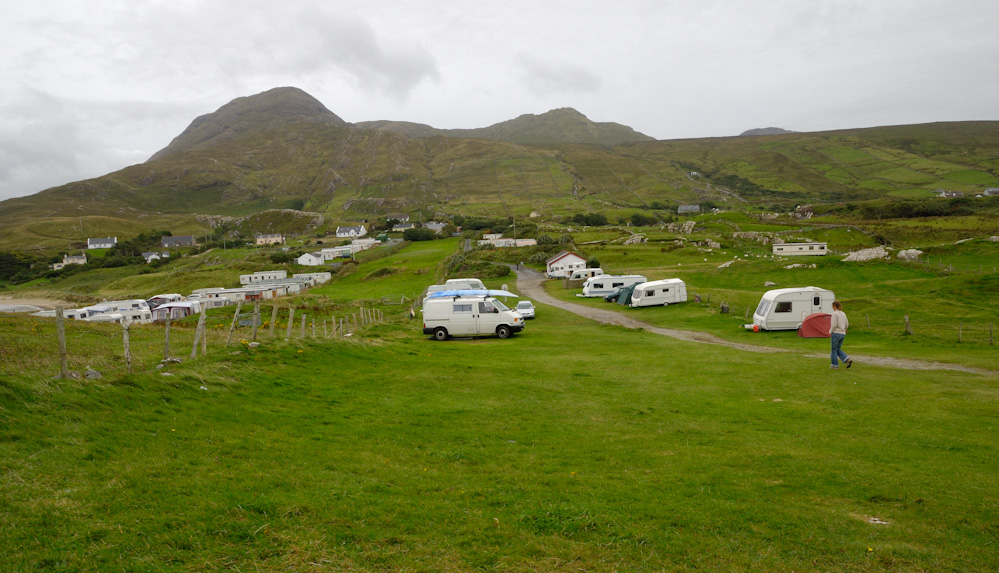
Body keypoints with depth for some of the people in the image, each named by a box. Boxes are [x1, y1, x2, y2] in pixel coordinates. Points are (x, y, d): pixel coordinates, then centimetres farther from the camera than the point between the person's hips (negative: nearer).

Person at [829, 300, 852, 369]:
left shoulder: (835, 314, -13)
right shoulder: (843, 314, 10)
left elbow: (834, 325, -18)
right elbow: (847, 324, 14)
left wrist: (830, 332, -4)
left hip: (836, 333, -7)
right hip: (842, 334, 7)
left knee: (834, 350, 5)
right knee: (838, 349, 16)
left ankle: (835, 365, 10)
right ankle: (847, 360, -3)